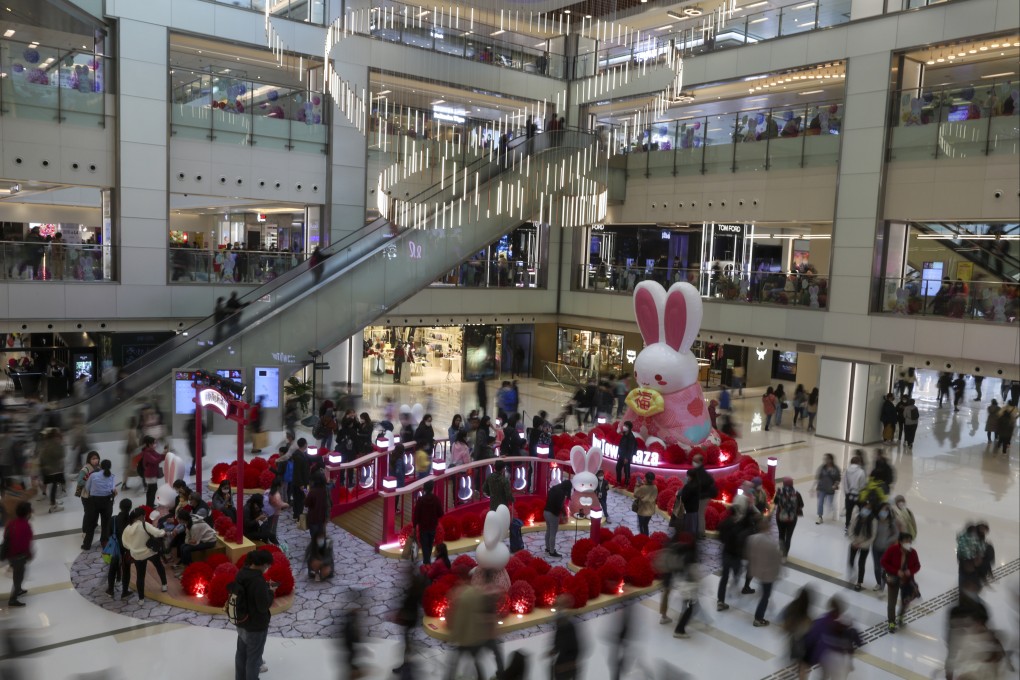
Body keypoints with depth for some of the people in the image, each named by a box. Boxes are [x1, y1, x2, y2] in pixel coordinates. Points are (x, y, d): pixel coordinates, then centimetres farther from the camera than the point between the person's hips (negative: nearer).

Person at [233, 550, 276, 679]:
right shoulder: (258, 581, -32)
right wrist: (270, 592, -11)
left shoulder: (241, 573, -6)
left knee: (241, 653, 26)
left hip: (241, 622, 8)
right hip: (256, 626, -8)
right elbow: (264, 606, -26)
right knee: (253, 657, 12)